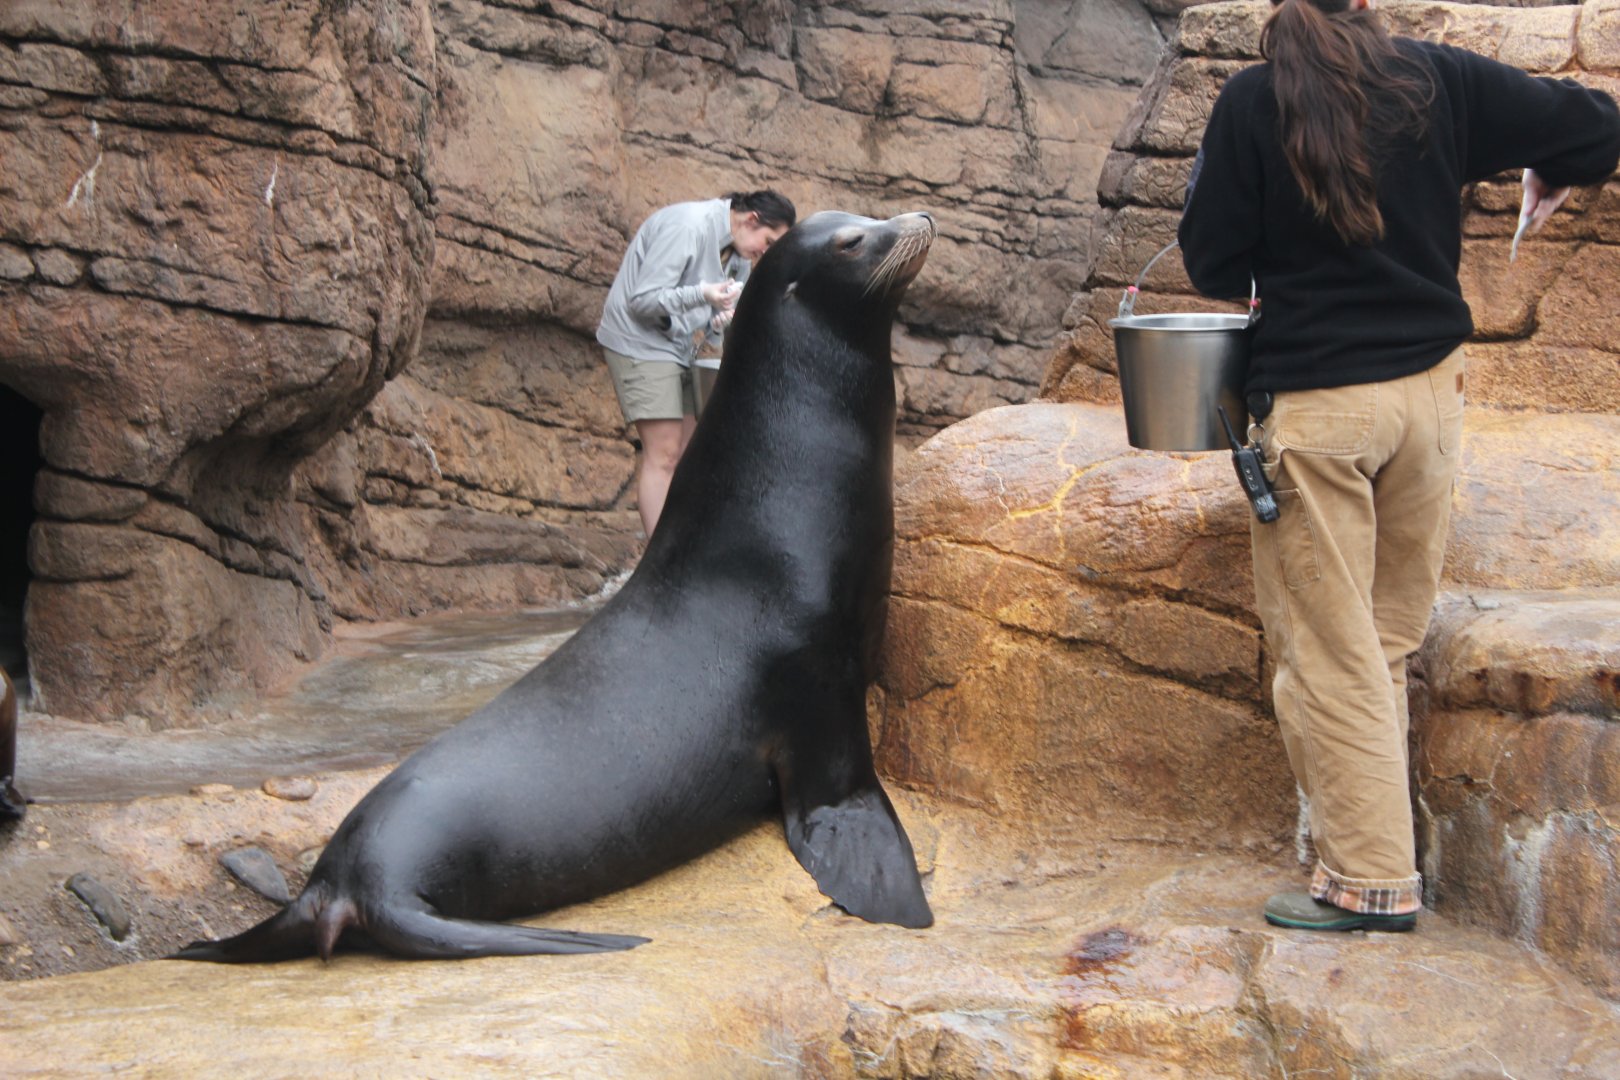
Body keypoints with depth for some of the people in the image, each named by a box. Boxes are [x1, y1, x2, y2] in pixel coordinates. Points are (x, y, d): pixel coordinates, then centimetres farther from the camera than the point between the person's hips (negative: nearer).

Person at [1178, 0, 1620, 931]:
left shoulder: (1253, 103, -7)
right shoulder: (1440, 79, 0)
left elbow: (1213, 267, -4)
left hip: (1316, 404, -4)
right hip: (1430, 390, 4)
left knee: (1330, 653, 3)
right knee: (1392, 642, 14)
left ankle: (1372, 879, 5)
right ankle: (1377, 852, 22)